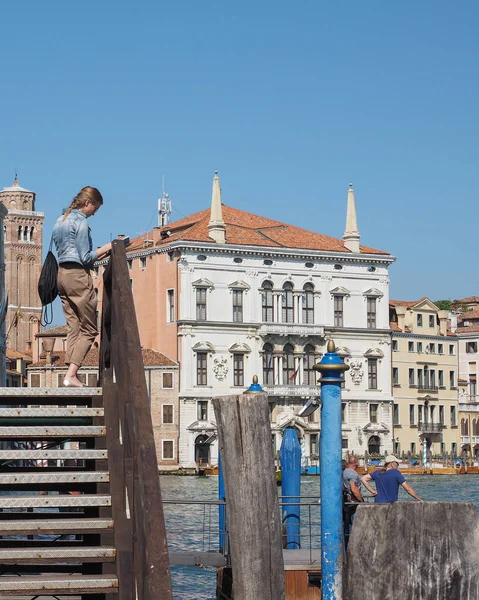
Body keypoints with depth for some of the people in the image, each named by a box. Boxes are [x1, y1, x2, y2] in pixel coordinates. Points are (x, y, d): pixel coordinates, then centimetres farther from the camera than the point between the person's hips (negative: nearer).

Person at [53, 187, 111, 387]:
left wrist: (98, 255, 20)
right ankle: (71, 374, -12)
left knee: (74, 328, 9)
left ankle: (71, 373, 2)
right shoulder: (80, 222, -10)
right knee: (89, 329, -4)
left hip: (61, 273, 9)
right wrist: (105, 248, 1)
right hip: (78, 275, -9)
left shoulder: (60, 222, 17)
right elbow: (85, 258, -13)